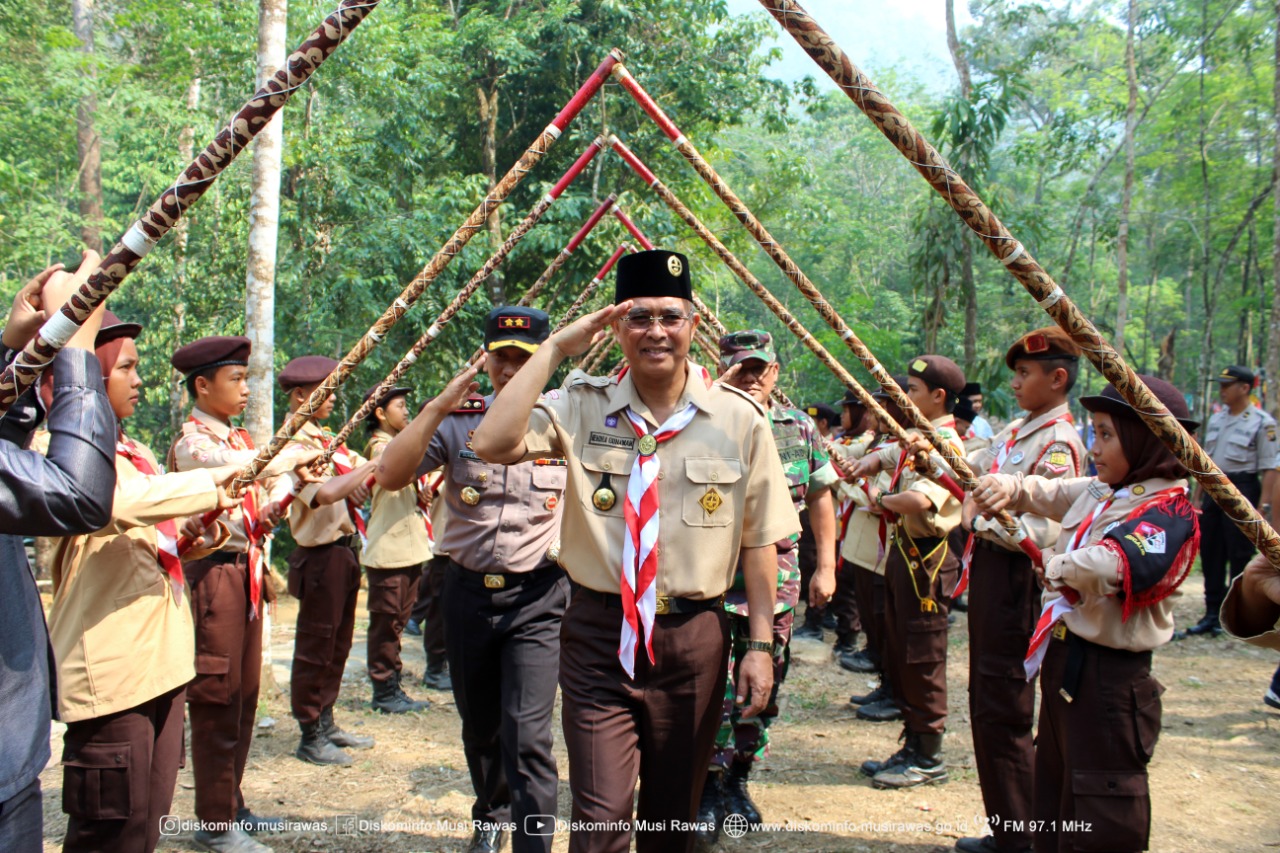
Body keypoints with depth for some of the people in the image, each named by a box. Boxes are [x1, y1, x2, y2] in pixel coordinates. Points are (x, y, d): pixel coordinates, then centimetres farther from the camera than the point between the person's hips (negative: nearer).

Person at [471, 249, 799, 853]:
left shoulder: (739, 419, -3)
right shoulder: (582, 407, -2)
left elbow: (759, 540, 0)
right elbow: (493, 444, -19)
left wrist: (760, 646, -1)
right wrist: (555, 349, -14)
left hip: (694, 638, 1)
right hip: (599, 633, -1)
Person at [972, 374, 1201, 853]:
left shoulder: (1169, 511, -19)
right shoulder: (1100, 493, 7)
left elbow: (1115, 565, -36)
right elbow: (1043, 492, 15)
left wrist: (1055, 567, -20)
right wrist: (1007, 489, -7)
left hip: (1108, 677, -9)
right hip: (1065, 660, 9)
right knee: (1053, 800, 22)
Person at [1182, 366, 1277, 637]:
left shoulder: (1262, 422, -8)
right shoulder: (1216, 418, 13)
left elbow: (1269, 467, -12)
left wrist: (1263, 506, -17)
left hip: (1241, 489, -7)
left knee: (1239, 555, 0)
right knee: (1210, 553, 10)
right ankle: (1212, 613, 19)